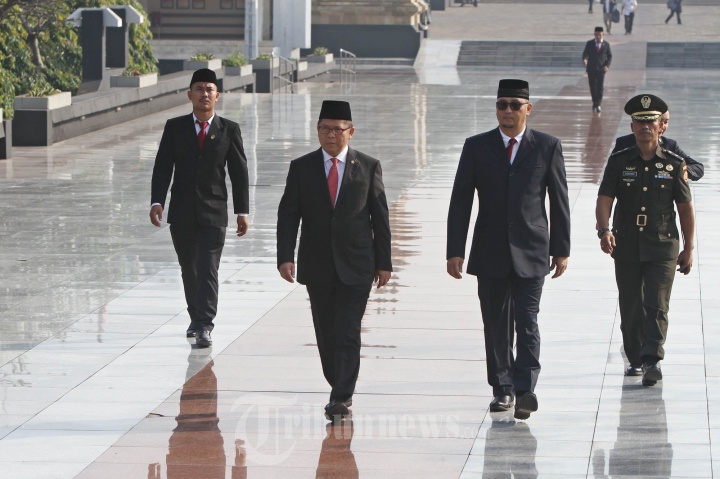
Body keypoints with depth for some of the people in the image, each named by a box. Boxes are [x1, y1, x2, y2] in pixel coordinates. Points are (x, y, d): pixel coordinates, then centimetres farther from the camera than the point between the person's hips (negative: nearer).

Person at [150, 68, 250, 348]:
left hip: (213, 212, -2)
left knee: (208, 270, -10)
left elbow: (239, 172, 4)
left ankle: (204, 327, -15)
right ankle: (196, 318, 28)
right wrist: (157, 202, -12)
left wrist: (242, 212, 1)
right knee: (189, 269, 12)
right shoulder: (175, 128, 4)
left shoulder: (229, 130, 2)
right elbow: (162, 167, 1)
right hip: (182, 213, 2)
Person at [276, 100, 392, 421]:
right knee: (326, 333, 9)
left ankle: (341, 399, -9)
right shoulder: (301, 168, 3)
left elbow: (380, 217, 4)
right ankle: (340, 388, 23)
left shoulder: (368, 167, 2)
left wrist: (383, 262, 2)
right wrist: (285, 257, -10)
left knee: (347, 333, -8)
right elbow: (288, 215, 1)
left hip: (356, 266, -2)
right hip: (317, 267, 2)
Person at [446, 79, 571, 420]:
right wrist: (455, 251, -5)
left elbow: (559, 201, 5)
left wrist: (561, 249, 3)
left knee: (527, 322, -11)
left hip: (530, 251, -2)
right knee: (496, 324, 8)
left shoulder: (547, 147, 2)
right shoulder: (476, 147, 4)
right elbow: (460, 201, 2)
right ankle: (502, 389, 18)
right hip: (490, 252, 2)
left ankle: (525, 391, -15)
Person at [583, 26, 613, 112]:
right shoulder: (589, 43, 3)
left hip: (601, 69, -1)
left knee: (600, 87, -10)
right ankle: (595, 103, 26)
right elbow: (585, 53, -3)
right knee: (592, 87, 8)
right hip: (591, 69, 1)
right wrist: (584, 59, -26)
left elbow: (610, 56, 8)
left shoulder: (606, 44, 4)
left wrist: (607, 65, -8)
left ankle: (598, 105, -9)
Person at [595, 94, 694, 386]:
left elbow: (685, 208, 7)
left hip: (663, 247, -2)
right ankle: (635, 359, 23)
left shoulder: (674, 164, 3)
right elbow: (604, 199, -3)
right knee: (630, 309, 8)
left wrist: (688, 248, 6)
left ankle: (652, 360, -20)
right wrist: (604, 230, -22)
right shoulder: (619, 162, 4)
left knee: (657, 306, -13)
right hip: (626, 248, 2)